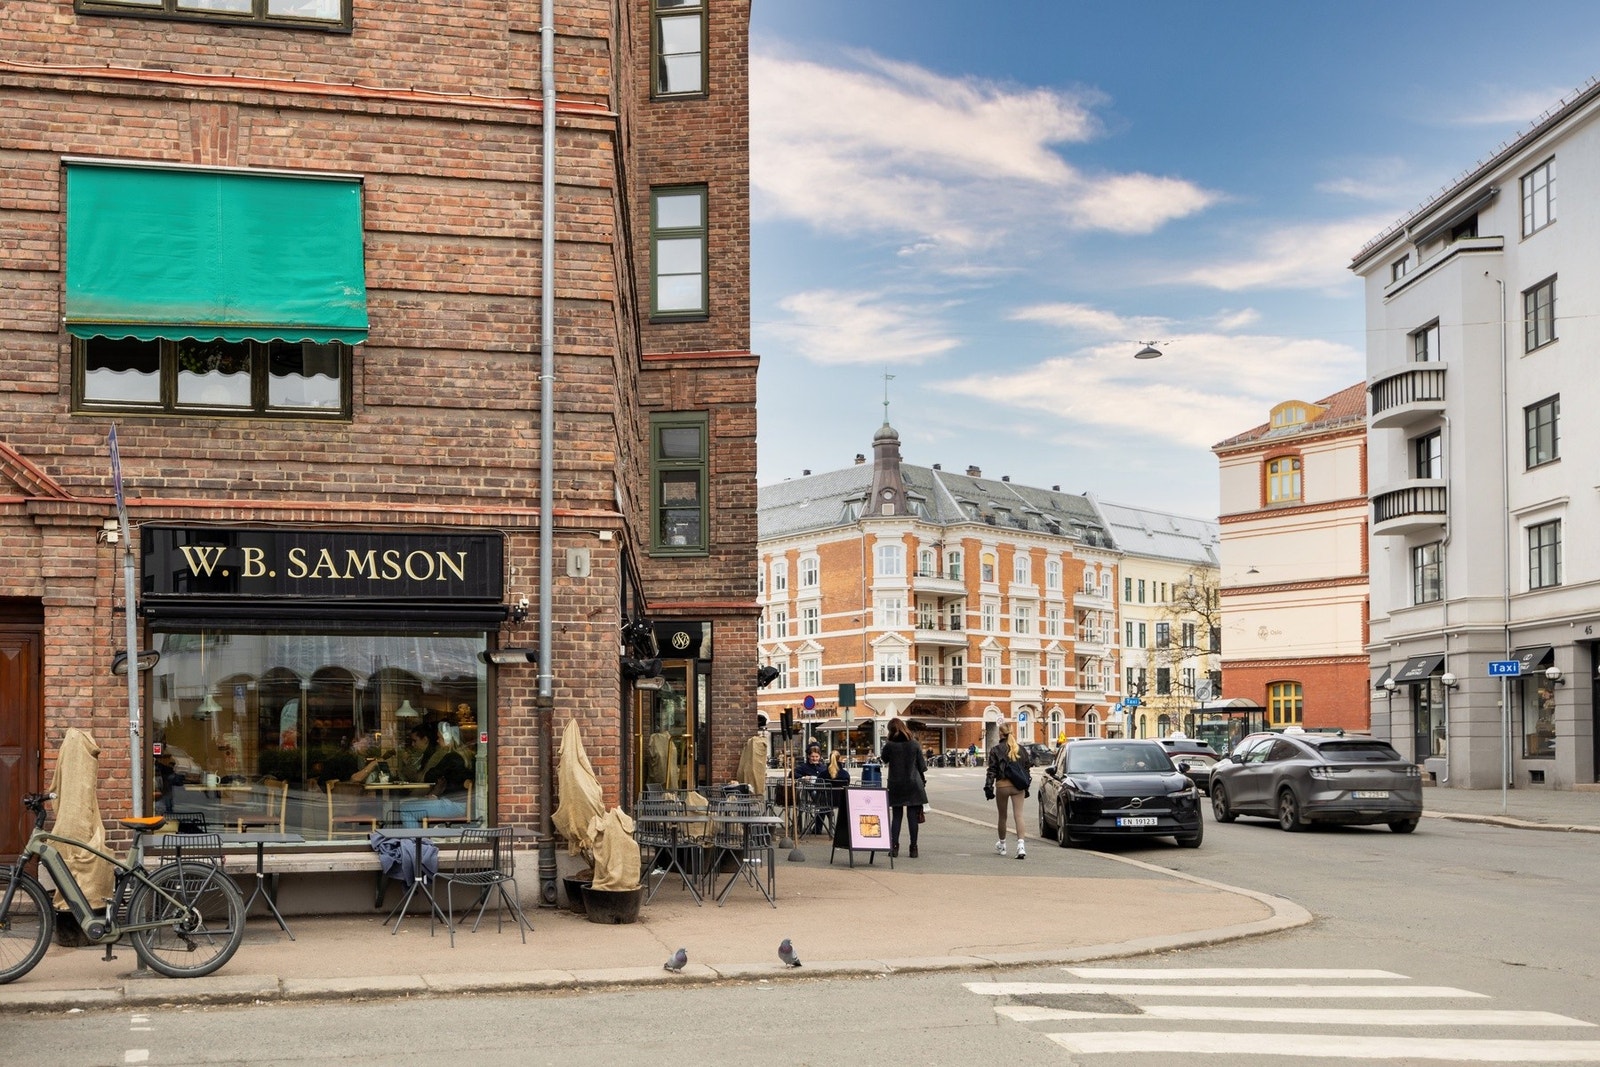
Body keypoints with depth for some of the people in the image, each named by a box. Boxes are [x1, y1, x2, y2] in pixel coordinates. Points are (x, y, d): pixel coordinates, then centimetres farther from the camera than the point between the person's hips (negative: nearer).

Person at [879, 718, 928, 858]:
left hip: (896, 785, 0)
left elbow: (884, 760, 12)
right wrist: (923, 782, 13)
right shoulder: (914, 745, -2)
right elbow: (922, 766, 2)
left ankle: (894, 847, 4)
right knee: (913, 816, 4)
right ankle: (913, 848, 4)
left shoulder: (889, 745, -6)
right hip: (913, 785, 0)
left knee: (896, 816, 8)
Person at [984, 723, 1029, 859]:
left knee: (1002, 816, 13)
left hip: (1002, 786, -2)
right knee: (1018, 815, -3)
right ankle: (1021, 845, -19)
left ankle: (1001, 846, 28)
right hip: (1018, 786, 2)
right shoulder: (1020, 750, 5)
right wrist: (1026, 787, 17)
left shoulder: (995, 750, -5)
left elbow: (992, 771, -7)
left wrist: (988, 787, -5)